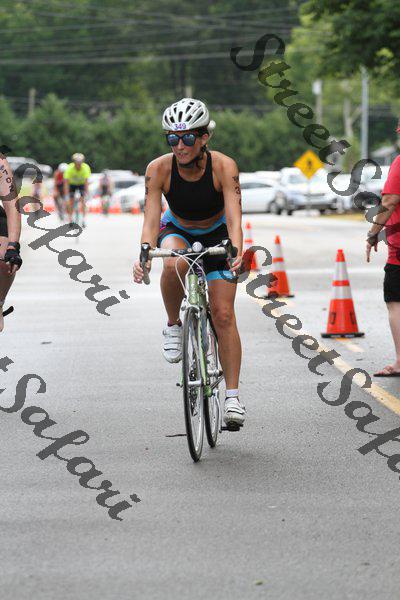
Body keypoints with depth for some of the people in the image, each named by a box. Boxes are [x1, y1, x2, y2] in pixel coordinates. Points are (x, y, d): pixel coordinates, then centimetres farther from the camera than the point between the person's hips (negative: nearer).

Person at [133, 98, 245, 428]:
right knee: (174, 264, -37)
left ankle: (233, 396, -4)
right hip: (176, 231, 1)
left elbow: (234, 218, -35)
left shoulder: (224, 166, -28)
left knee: (223, 315, -11)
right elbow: (151, 218, -30)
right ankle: (173, 325, -11)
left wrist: (236, 253, -54)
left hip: (216, 235, 0)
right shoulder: (159, 168, -25)